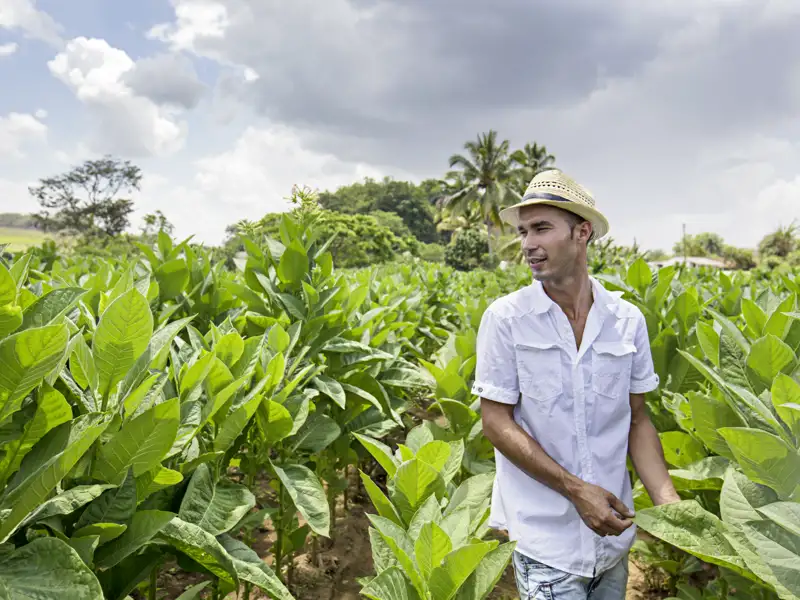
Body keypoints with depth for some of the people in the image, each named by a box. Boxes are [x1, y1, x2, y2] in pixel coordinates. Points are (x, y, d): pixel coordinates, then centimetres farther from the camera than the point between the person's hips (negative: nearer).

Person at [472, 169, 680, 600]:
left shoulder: (628, 320, -2)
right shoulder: (504, 318, -11)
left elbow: (636, 419, 5)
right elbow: (495, 422, -10)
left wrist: (666, 498, -9)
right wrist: (575, 489, -16)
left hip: (612, 532, 4)